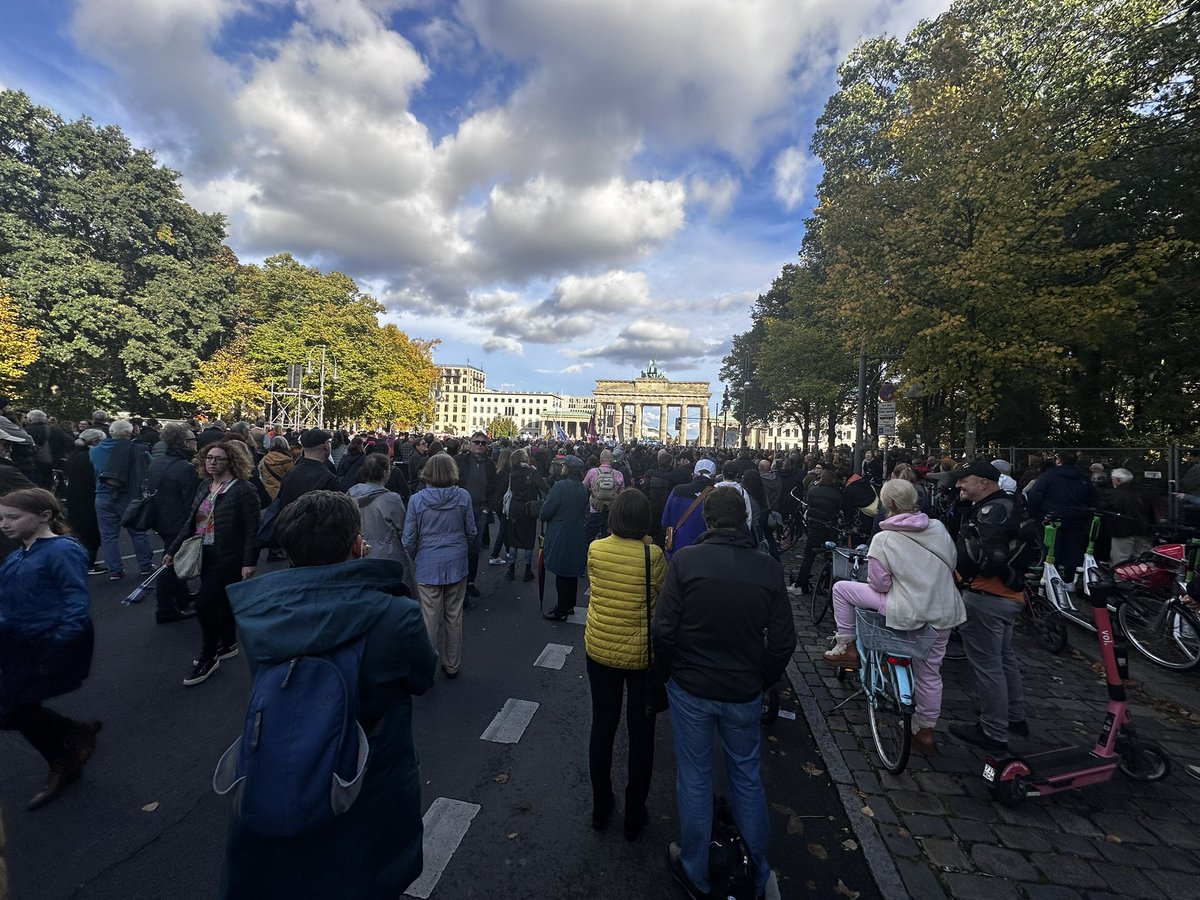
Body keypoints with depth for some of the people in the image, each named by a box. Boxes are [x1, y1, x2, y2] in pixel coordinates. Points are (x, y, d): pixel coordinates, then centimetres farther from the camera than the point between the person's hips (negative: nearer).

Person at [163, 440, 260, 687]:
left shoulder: (244, 490, -15)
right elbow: (191, 522, 14)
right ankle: (227, 645, 35)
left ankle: (208, 657, 10)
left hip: (229, 558, -7)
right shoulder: (204, 486, 8)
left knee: (205, 603, -8)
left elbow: (252, 530, -18)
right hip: (206, 556, 7)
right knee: (221, 602, 18)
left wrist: (249, 562, -21)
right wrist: (173, 550, 12)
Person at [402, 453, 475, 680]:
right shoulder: (463, 497, -7)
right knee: (454, 616, 13)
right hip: (456, 563, 2)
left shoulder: (417, 500, -10)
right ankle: (452, 665, 27)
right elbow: (471, 532, 1)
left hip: (428, 565, -1)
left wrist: (413, 559, 15)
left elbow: (409, 539, -4)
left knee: (430, 618, 7)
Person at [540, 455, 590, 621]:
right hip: (578, 536, 8)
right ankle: (569, 605, 30)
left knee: (561, 573, 1)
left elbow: (546, 511, -15)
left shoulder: (560, 486, -19)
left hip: (561, 536, -7)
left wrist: (541, 516, 5)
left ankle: (561, 611, 10)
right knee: (572, 572, 17)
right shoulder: (582, 488, 4)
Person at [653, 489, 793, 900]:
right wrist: (759, 681, 11)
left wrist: (668, 672, 3)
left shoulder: (686, 560, -17)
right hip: (744, 694, 2)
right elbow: (783, 642, -4)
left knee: (694, 779, 16)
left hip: (690, 688, -2)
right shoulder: (770, 569, -9)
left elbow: (664, 629, -15)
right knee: (748, 779, 22)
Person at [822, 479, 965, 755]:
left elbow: (880, 584, -11)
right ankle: (925, 731, 38)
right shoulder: (939, 527, 0)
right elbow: (952, 563, 11)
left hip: (907, 611, -6)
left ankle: (847, 648, 13)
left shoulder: (884, 539, -13)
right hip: (945, 613, 6)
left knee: (842, 588, 7)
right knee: (930, 673, 22)